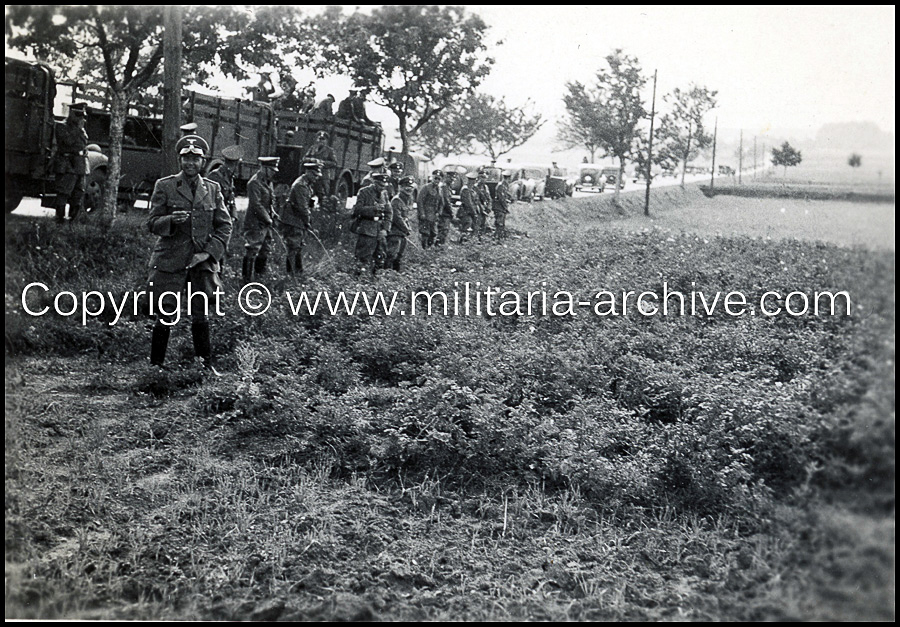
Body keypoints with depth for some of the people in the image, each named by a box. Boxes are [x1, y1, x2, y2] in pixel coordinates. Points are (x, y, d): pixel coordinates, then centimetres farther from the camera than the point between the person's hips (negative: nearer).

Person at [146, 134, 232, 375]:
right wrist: (171, 220, -20)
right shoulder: (164, 186, 2)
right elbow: (152, 223, 1)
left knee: (200, 314, 2)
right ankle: (155, 364, 13)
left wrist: (211, 251, -3)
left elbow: (224, 225, 10)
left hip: (202, 260, 2)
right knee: (167, 315, 0)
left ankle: (206, 364, 13)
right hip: (170, 260, -2)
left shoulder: (213, 189, 9)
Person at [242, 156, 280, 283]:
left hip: (266, 224, 10)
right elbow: (256, 205, -20)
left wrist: (273, 214, 9)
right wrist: (268, 219, -16)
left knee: (264, 252, 16)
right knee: (252, 251, -8)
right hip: (255, 224, -9)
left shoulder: (268, 182, 14)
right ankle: (247, 279, -4)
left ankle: (260, 275, 27)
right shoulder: (255, 183, -15)